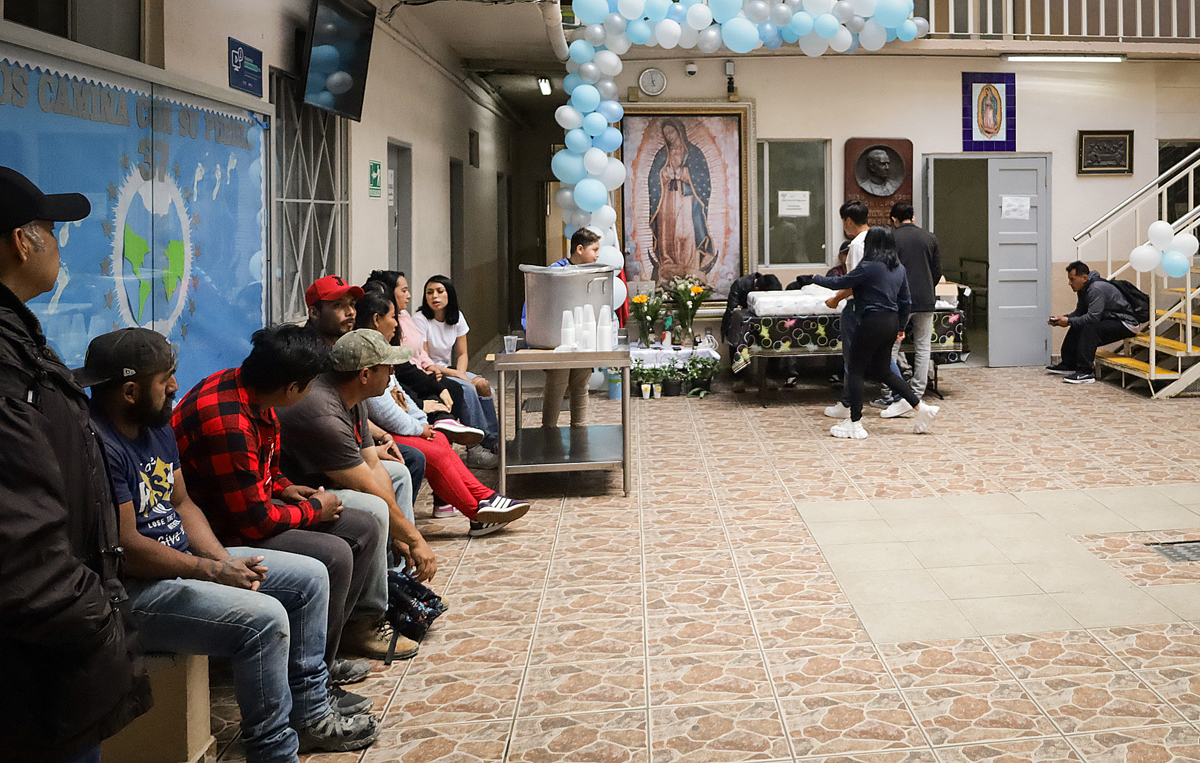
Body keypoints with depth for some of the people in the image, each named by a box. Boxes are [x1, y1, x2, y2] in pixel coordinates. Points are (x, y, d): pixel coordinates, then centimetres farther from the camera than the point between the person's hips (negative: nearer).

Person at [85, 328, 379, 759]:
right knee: (263, 618, -29)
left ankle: (310, 713, 16)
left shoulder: (156, 425, 10)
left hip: (185, 558, 11)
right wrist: (212, 570, -16)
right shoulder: (99, 446, -23)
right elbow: (126, 548, -25)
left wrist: (222, 558, -2)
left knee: (310, 577, 9)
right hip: (133, 591, -11)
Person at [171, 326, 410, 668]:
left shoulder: (248, 389, 0)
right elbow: (255, 521, -27)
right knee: (333, 555, -26)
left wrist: (283, 487, 3)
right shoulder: (229, 425, -32)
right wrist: (315, 509, -12)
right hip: (222, 532, -10)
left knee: (365, 528, 6)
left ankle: (355, 626, 17)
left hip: (251, 506, 11)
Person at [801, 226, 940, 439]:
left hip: (873, 323, -8)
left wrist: (815, 279, 6)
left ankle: (855, 424, 4)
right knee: (882, 371, 19)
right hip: (891, 322, 8)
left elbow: (840, 282, -8)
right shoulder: (899, 268, 10)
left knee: (856, 371, 3)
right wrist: (899, 326, 25)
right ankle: (922, 408, 15)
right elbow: (904, 301, 15)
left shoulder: (869, 266, -14)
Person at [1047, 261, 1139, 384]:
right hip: (1109, 321, 11)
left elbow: (1092, 317, -31)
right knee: (1076, 328, 8)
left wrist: (1068, 321, -24)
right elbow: (1080, 312, 13)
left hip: (1126, 323, -11)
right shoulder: (1083, 289, 7)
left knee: (1090, 329, -30)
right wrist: (1062, 318, -3)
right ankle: (1068, 364, 12)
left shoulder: (1096, 289, -25)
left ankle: (1084, 372, -32)